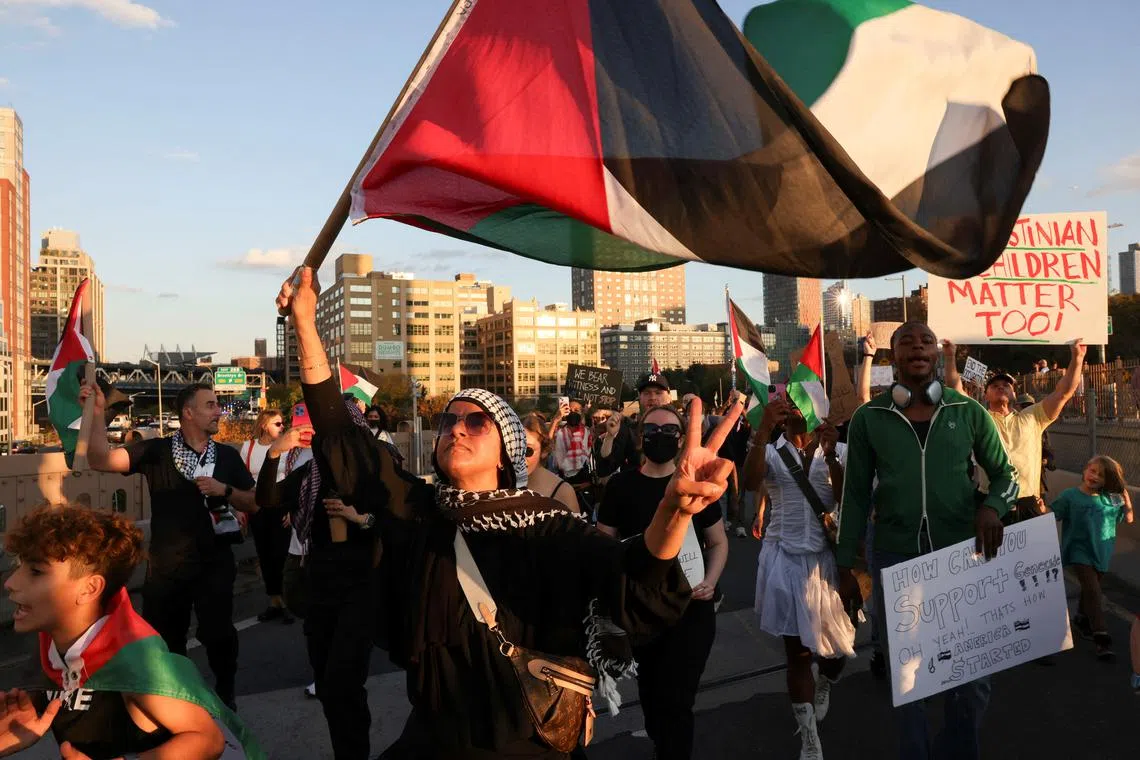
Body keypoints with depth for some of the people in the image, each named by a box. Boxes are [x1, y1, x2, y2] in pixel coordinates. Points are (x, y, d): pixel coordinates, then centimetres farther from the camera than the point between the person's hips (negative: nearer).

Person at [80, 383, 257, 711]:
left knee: (218, 632, 4)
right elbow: (101, 460, -13)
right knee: (164, 638, 14)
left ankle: (225, 693, 31)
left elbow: (254, 503, 6)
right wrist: (97, 413, -24)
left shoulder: (227, 456, 4)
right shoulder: (156, 450, -2)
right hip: (166, 566, 0)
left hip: (215, 563, 0)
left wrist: (225, 490, -12)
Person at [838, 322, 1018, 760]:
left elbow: (1006, 474, 9)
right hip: (895, 559, -1)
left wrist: (992, 506, -14)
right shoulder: (868, 418, -1)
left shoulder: (969, 413, 1)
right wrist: (845, 567, 2)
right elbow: (855, 496, 3)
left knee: (972, 670, 11)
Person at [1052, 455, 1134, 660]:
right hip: (1080, 551, -4)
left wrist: (1126, 497, -4)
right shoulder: (1070, 496, -12)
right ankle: (1102, 637, -11)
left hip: (1102, 552, 4)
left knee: (1090, 589, 20)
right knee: (1092, 590, -13)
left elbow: (1128, 519, 8)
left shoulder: (1110, 498, -1)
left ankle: (1081, 619, 43)